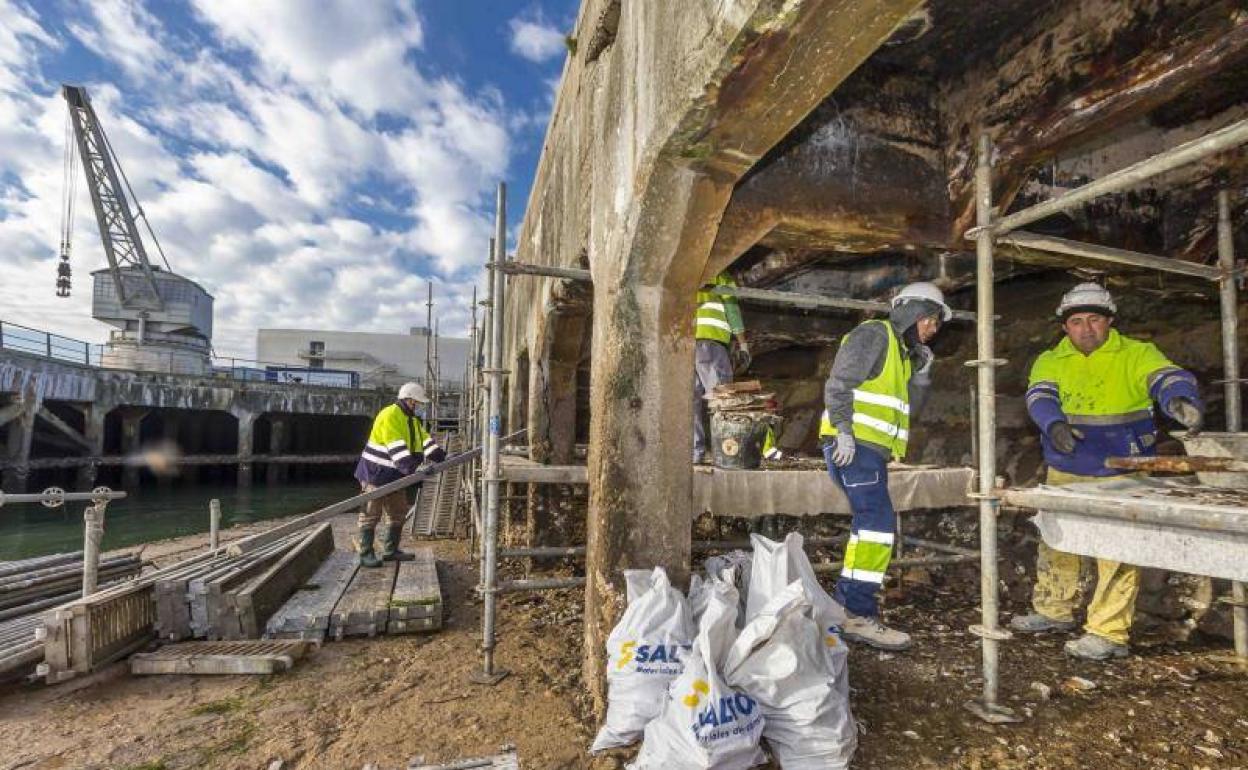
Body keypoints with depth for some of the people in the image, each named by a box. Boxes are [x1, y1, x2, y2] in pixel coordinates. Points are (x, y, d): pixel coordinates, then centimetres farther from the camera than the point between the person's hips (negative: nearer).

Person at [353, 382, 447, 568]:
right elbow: (397, 449, -31)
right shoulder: (390, 416, -21)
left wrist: (441, 456, -5)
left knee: (398, 513, 13)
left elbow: (424, 439, 7)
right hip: (376, 473, -9)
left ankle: (390, 550, 23)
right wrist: (412, 470, -39)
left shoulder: (412, 419, 12)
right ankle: (365, 554, 6)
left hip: (395, 475, 10)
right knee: (371, 514, -2)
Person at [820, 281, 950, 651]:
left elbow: (906, 409, 21)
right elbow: (839, 383, -16)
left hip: (870, 449, 10)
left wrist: (921, 374, 9)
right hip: (853, 445, -10)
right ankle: (859, 614, -12)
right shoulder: (873, 334, -4)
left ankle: (846, 603, 24)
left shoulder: (902, 352, 25)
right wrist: (844, 430, -22)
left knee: (870, 524, 14)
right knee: (877, 523, -15)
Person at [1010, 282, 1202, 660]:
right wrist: (1054, 424, -35)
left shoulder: (1137, 355, -3)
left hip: (1119, 475, -3)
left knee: (1117, 552, -4)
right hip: (1065, 473, 4)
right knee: (1054, 543, 13)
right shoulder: (1050, 361, 3)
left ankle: (1108, 633, 7)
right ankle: (1053, 611, 30)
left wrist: (1181, 400, -44)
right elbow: (1039, 396, -14)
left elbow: (1169, 379, -21)